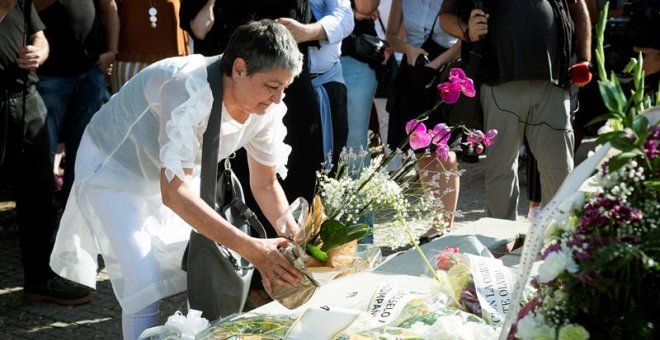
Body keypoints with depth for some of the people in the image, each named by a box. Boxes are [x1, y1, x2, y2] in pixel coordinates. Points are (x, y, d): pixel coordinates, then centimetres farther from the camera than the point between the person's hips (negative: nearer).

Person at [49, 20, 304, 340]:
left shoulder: (267, 107, -18)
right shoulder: (189, 90, -40)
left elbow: (265, 185, -6)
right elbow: (173, 193, -43)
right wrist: (249, 248, -48)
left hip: (173, 176, 7)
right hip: (113, 169, -6)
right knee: (146, 286, -18)